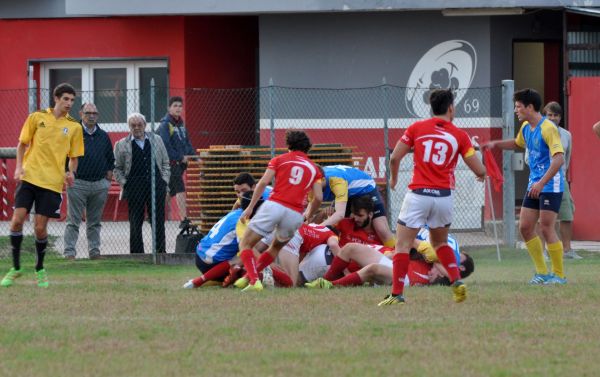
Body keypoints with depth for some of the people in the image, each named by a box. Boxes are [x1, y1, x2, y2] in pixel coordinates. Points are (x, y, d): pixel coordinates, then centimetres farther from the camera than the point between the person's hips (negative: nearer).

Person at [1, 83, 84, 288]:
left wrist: (71, 172, -8)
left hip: (52, 183, 0)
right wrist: (19, 167, -3)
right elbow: (22, 144, 11)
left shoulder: (74, 127, 5)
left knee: (40, 227, -4)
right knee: (17, 220, -10)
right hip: (28, 177, 0)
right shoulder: (36, 117, 4)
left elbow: (74, 157, 12)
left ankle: (40, 269, 19)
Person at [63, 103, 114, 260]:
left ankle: (94, 250, 15)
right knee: (73, 220, -5)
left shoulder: (103, 136, 12)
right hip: (77, 183, -4)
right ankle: (69, 251, -4)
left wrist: (109, 175, 11)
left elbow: (110, 159, 22)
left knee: (95, 221, 10)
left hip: (99, 184, 4)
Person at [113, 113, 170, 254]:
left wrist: (164, 180, 4)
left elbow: (165, 163, 15)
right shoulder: (122, 145, 6)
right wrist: (124, 184, -4)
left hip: (156, 185, 1)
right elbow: (117, 168, 8)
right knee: (135, 223, 0)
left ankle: (160, 253, 7)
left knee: (158, 221, 1)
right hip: (134, 188, -1)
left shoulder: (157, 140, 12)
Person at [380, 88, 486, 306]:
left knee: (403, 245, 1)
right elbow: (479, 170, 4)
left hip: (418, 195, -2)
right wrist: (482, 174, 29)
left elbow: (395, 158, 3)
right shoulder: (459, 135, 4)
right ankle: (457, 282, 9)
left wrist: (394, 178, 23)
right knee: (440, 243, 24)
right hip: (444, 196, 2)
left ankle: (397, 294, -7)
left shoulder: (416, 128, 3)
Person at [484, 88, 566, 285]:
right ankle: (542, 272, 13)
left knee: (546, 228, -10)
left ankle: (559, 275, 1)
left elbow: (559, 158, -26)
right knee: (525, 227, 4)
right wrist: (495, 144, 20)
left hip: (550, 186, -9)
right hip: (534, 185, 9)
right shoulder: (526, 127, 9)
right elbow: (518, 143, 33)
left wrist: (541, 183, -31)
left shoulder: (548, 128, -18)